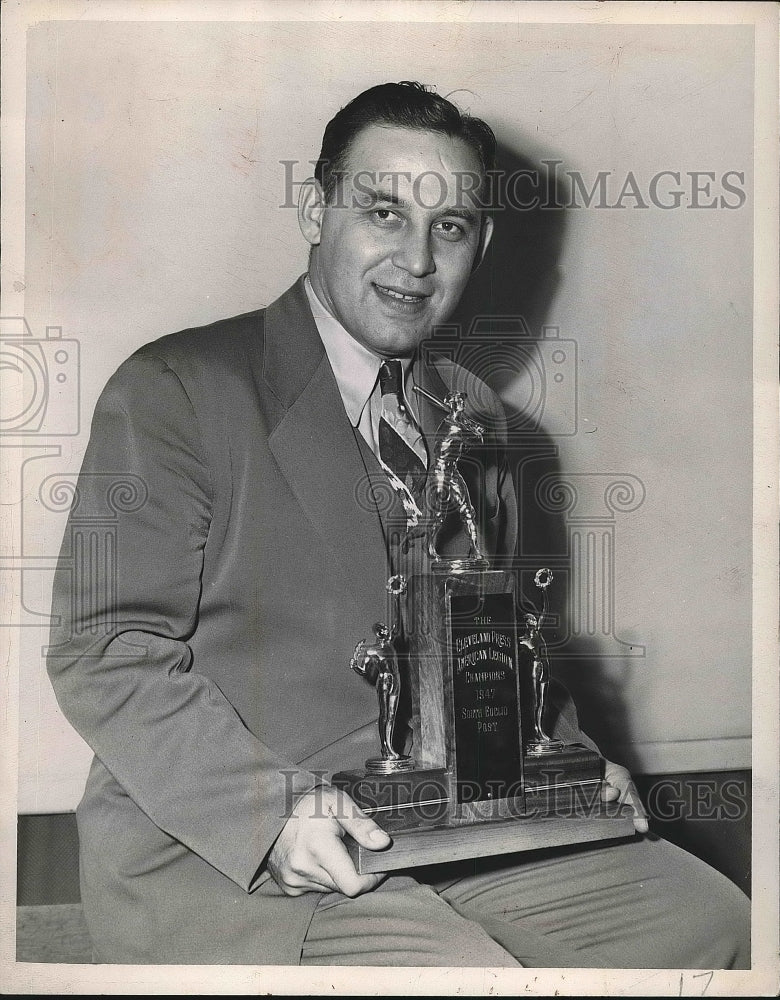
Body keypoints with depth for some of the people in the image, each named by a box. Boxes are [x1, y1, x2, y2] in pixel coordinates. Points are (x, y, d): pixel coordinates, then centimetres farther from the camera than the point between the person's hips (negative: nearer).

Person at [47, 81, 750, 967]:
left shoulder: (473, 417, 14)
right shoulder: (174, 391, -8)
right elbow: (104, 652, -13)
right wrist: (273, 812, -24)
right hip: (212, 848, -6)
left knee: (709, 919, 0)